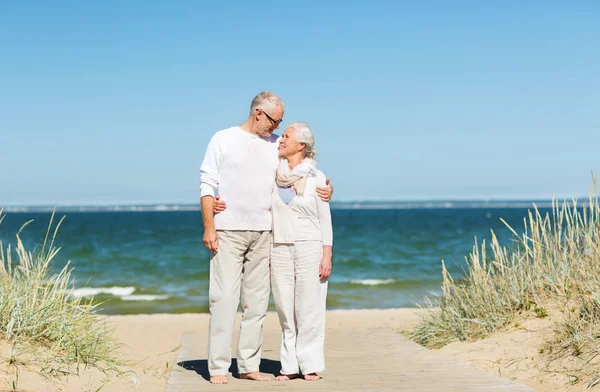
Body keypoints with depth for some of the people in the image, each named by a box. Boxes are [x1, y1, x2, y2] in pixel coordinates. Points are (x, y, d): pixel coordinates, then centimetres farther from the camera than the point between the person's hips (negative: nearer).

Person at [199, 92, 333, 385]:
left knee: (257, 301, 5)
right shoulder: (223, 140, 2)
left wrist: (326, 189, -4)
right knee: (224, 297, -7)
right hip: (228, 232, -4)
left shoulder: (276, 145, 12)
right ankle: (218, 367, -2)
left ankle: (249, 365, 12)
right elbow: (207, 185, 0)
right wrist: (208, 227, -8)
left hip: (262, 234, 4)